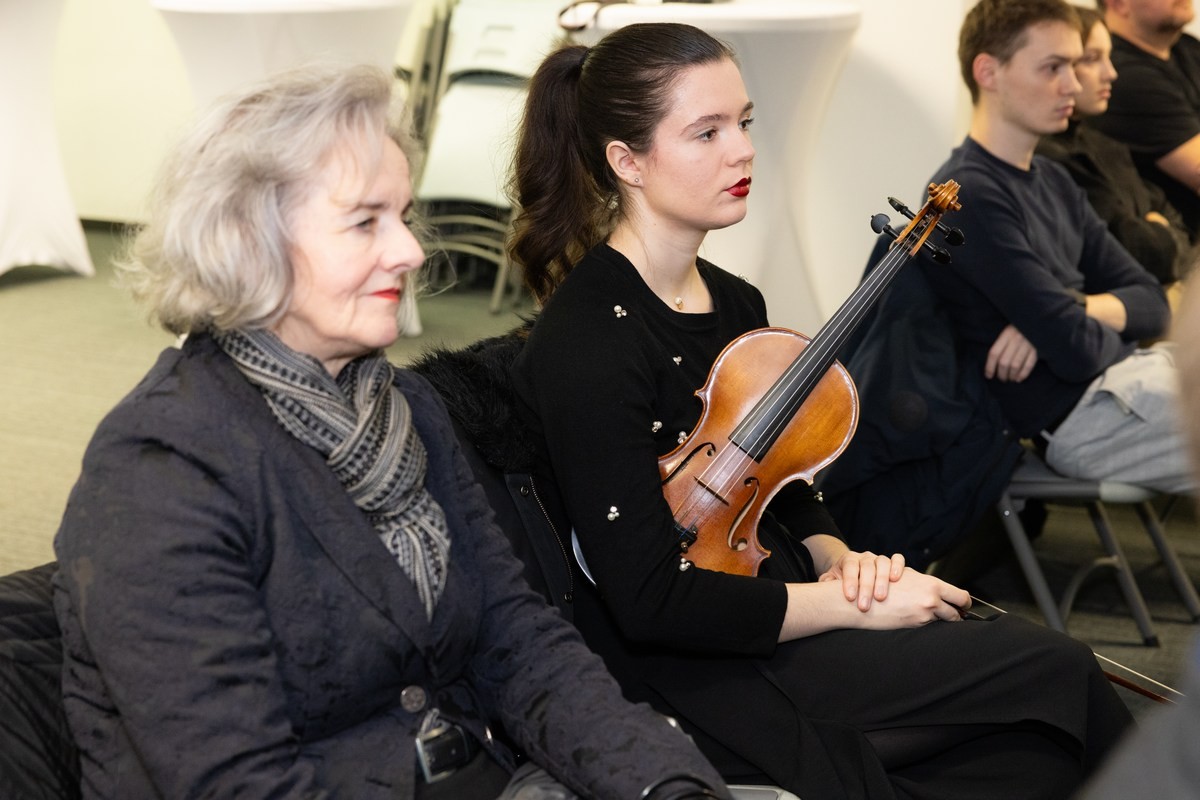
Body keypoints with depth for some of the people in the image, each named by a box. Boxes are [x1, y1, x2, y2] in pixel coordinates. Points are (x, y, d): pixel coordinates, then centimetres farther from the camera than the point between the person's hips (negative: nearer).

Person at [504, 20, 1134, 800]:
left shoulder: (736, 303, 8)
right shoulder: (584, 346, -18)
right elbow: (652, 603, -20)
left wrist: (841, 561, -1)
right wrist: (851, 605, -16)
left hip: (782, 615, 8)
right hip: (700, 676, -7)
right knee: (1055, 668, -11)